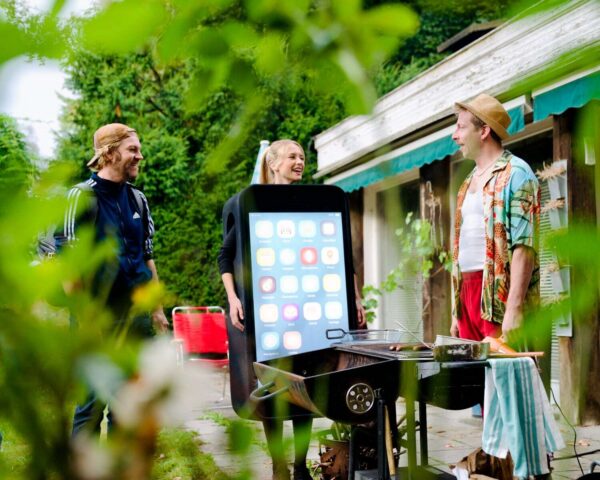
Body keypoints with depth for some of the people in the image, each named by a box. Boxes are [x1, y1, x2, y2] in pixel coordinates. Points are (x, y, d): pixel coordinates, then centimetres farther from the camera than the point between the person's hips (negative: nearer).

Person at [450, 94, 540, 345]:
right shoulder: (470, 181, 20)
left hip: (498, 295, -8)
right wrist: (457, 313, 18)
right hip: (467, 291, 8)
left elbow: (524, 246, -15)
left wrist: (514, 308, -23)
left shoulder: (514, 173, -6)